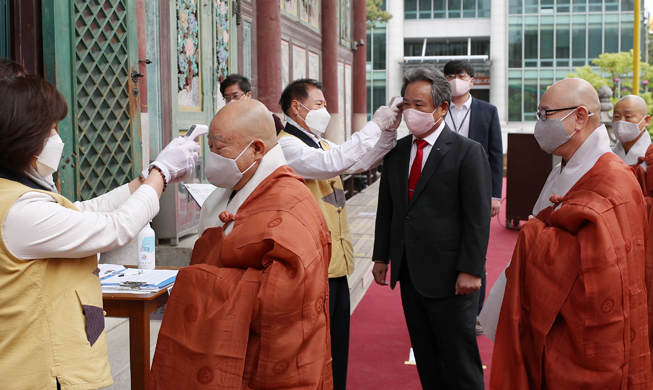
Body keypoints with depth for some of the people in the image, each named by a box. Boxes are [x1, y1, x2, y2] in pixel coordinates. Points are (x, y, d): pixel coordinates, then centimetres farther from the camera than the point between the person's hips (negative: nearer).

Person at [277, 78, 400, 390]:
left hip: (337, 261, 9)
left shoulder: (320, 144, 15)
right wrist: (375, 125, -21)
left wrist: (389, 130, 2)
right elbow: (336, 163, -28)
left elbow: (361, 162, 16)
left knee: (338, 345, 17)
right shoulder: (286, 146, -15)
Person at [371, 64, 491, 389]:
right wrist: (382, 256, 10)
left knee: (460, 362, 4)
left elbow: (478, 217, -11)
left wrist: (470, 270, -15)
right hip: (409, 273, 6)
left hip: (448, 276, -6)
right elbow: (386, 209, 14)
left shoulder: (468, 152, -8)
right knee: (426, 358, 16)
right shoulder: (396, 151, 9)